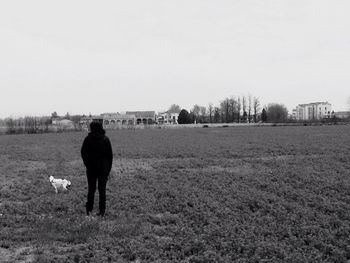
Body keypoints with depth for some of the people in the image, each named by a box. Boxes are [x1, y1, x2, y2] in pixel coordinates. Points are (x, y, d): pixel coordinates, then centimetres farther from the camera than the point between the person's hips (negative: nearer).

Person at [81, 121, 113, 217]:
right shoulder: (105, 139, -2)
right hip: (103, 168, 0)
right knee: (102, 190, 5)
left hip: (91, 168, 0)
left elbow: (83, 153, -3)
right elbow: (110, 155, -1)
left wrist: (87, 164, 8)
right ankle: (102, 211, 5)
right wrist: (109, 168, 4)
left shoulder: (88, 139, -4)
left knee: (91, 189, 9)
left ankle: (89, 210, 8)